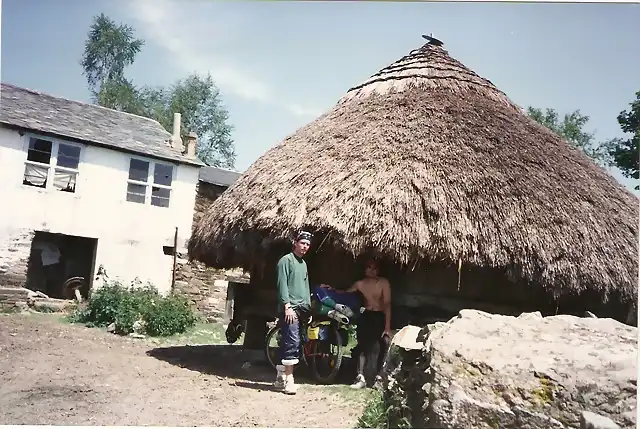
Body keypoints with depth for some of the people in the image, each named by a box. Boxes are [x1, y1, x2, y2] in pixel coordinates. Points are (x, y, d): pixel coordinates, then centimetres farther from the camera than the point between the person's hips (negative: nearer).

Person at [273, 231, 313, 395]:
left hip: (302, 309, 8)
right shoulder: (286, 260, -5)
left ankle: (281, 378, 15)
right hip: (290, 308, -8)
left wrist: (308, 308, 17)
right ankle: (289, 380, -10)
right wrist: (287, 306, -19)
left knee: (287, 343, 10)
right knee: (292, 342, -14)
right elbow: (282, 284, -12)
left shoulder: (303, 263, 20)